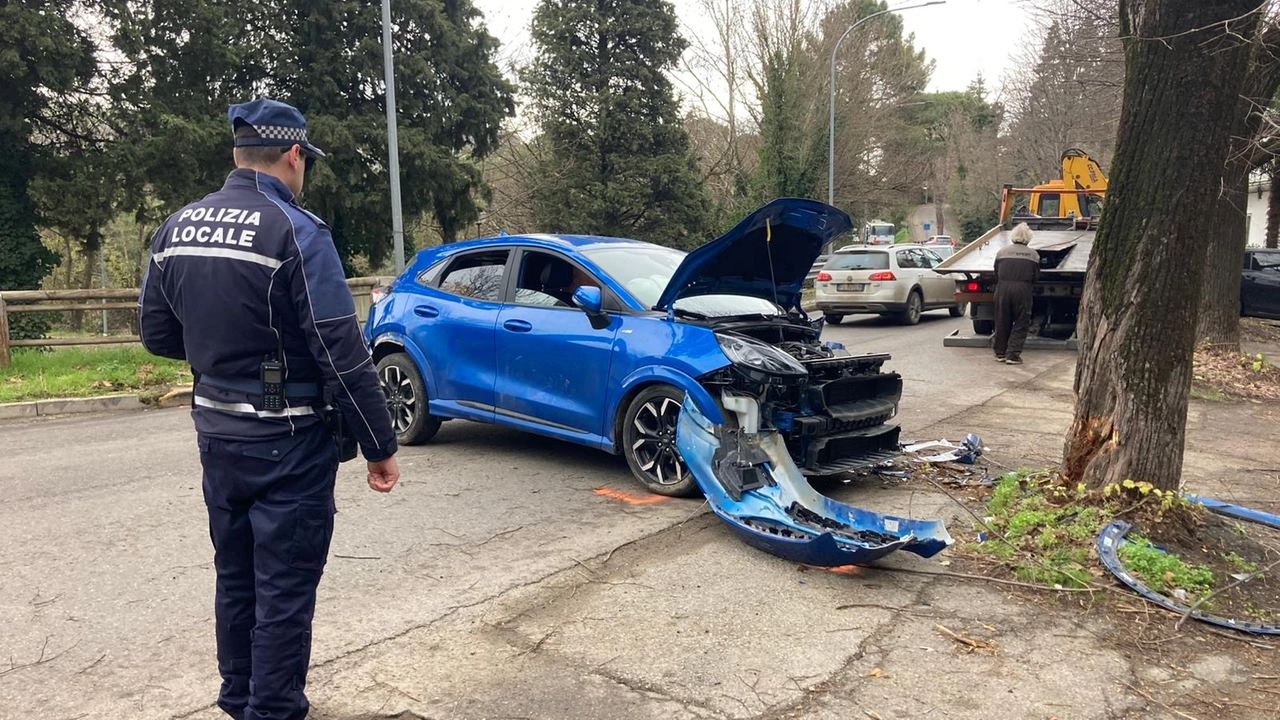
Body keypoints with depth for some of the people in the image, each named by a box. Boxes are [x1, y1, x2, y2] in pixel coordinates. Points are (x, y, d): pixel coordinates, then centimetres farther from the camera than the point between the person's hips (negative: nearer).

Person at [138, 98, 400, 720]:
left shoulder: (176, 229, 4)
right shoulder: (295, 232, -18)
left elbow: (157, 334, 12)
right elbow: (342, 356, -20)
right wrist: (380, 446, -13)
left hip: (216, 434, 7)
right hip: (287, 444, -7)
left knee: (235, 579, 22)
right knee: (283, 592, 5)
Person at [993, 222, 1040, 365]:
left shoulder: (1001, 252, 7)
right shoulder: (1034, 255, 4)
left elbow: (996, 275, 9)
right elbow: (1036, 277, 9)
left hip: (1002, 289, 2)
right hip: (1022, 291, -2)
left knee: (1002, 322, 12)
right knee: (1021, 324, 6)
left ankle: (1000, 353, 20)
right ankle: (1013, 354, 0)